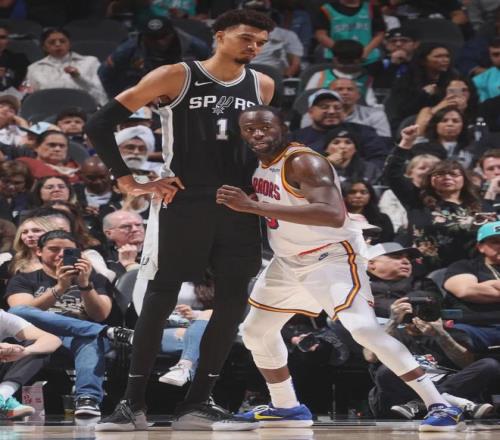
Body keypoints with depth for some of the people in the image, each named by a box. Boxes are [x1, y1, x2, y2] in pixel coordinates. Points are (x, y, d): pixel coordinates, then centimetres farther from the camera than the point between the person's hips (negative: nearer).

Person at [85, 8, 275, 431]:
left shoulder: (262, 87, 7)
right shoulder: (177, 77, -7)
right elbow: (100, 123, -6)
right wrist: (128, 182, -8)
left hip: (238, 206, 5)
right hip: (182, 203, -4)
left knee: (233, 303, 0)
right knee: (160, 300, -2)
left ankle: (197, 404, 8)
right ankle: (134, 404, 5)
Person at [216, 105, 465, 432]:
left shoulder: (303, 162, -25)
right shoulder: (259, 163, 3)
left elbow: (334, 215, -43)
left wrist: (255, 206, -43)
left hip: (332, 257, -10)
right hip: (288, 261, 10)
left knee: (365, 329, -24)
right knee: (256, 331, 16)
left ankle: (441, 407, -24)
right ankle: (286, 408, 33)